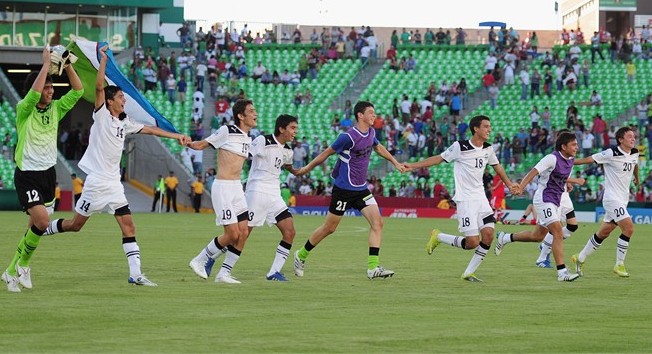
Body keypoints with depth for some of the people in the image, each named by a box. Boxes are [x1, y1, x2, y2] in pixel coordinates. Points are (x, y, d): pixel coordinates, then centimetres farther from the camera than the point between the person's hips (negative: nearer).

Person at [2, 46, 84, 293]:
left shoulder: (56, 109, 6)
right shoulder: (23, 109, -10)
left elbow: (78, 91, -1)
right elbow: (34, 93, -30)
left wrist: (68, 66, -11)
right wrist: (46, 64, -25)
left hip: (48, 173, 6)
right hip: (27, 175, -6)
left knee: (36, 226, 7)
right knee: (42, 220, -20)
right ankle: (22, 264, 1)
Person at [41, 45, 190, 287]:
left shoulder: (124, 122, 13)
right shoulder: (101, 115, -6)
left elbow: (149, 129, 21)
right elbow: (99, 87, -19)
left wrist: (176, 136, 19)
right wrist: (103, 60, -21)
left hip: (114, 184, 7)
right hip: (97, 182, -7)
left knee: (128, 226, -3)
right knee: (75, 225, 0)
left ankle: (135, 274, -5)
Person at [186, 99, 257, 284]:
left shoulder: (247, 138, 13)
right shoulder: (227, 131, -9)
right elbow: (202, 144, -4)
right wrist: (187, 142, -21)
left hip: (237, 188, 8)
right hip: (222, 187, -8)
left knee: (243, 233, 0)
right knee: (232, 234, -12)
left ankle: (224, 273, 8)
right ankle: (199, 261, 6)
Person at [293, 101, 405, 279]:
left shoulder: (371, 132, 3)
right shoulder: (348, 136, -20)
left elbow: (378, 147, 26)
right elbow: (327, 152, -10)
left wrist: (395, 163, 26)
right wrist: (307, 169, -1)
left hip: (361, 188, 7)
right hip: (344, 189, -7)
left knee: (377, 222, -10)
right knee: (329, 228, 4)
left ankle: (373, 267, -12)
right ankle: (301, 256, 25)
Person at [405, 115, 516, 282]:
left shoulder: (487, 149, 8)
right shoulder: (460, 147, -10)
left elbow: (496, 166, 25)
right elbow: (439, 159, -2)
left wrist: (509, 184, 28)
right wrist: (413, 166, -4)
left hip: (480, 198, 6)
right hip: (465, 199, -6)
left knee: (488, 235, -9)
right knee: (472, 242, -13)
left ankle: (468, 273, 4)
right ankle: (438, 237, 12)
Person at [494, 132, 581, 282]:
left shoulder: (569, 160, 7)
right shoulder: (552, 158, -18)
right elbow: (533, 172, -26)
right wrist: (520, 187, -36)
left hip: (554, 202, 9)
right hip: (544, 200, -9)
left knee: (537, 236, 17)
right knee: (558, 234, -17)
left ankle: (505, 238, 35)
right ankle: (562, 272, -19)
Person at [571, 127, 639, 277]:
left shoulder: (635, 153, 6)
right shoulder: (612, 153, -16)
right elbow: (589, 159, -11)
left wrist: (637, 178, 46)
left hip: (623, 200, 8)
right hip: (612, 198, -8)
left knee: (603, 233, 13)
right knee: (628, 228, -18)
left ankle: (580, 258, 26)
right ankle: (619, 265, -8)